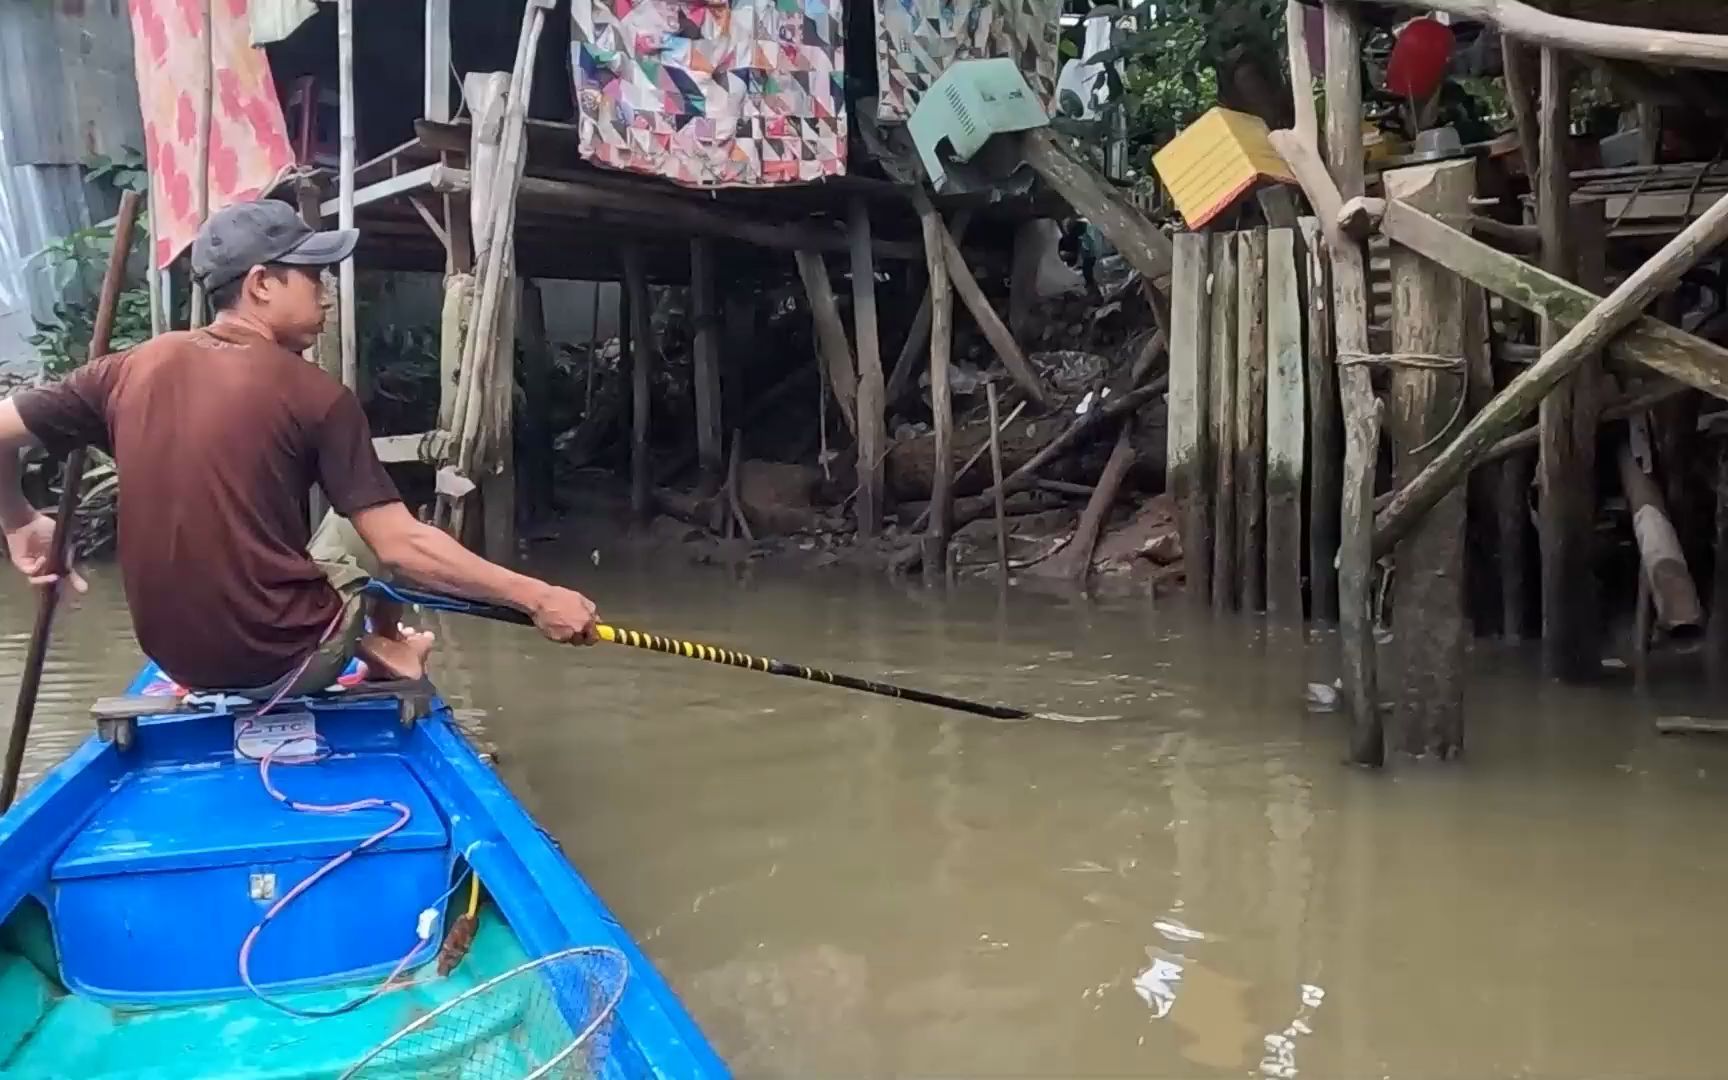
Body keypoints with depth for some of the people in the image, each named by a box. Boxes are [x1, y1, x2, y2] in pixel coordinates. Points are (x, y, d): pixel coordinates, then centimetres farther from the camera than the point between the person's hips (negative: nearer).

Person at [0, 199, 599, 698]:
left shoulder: (133, 368, -1)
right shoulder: (313, 395, -15)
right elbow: (399, 547, -18)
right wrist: (535, 596, -15)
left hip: (175, 658, 5)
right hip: (284, 663, -5)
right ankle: (386, 645, 35)